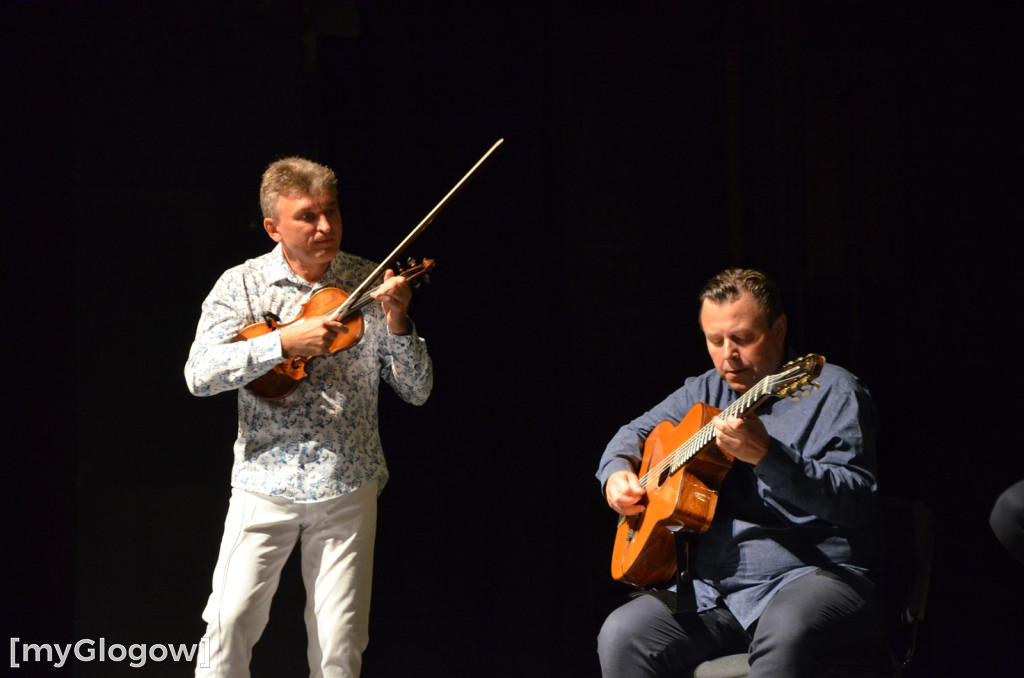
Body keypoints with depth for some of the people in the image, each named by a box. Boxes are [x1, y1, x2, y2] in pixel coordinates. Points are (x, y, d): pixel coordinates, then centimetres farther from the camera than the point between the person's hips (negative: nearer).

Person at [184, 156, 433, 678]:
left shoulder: (371, 285, 3)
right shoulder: (242, 285, 0)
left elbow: (417, 391, 2)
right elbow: (199, 375, -13)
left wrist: (396, 323, -15)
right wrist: (285, 340, -22)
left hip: (347, 490, 1)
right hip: (265, 482, -1)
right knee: (229, 625, -9)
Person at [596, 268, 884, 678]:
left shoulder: (833, 392, -1)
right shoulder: (704, 392, 18)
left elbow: (856, 501, -14)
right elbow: (637, 431, 34)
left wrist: (768, 456, -26)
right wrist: (618, 472, 10)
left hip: (813, 572, -5)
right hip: (711, 587, 5)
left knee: (786, 634, -40)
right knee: (622, 636, -22)